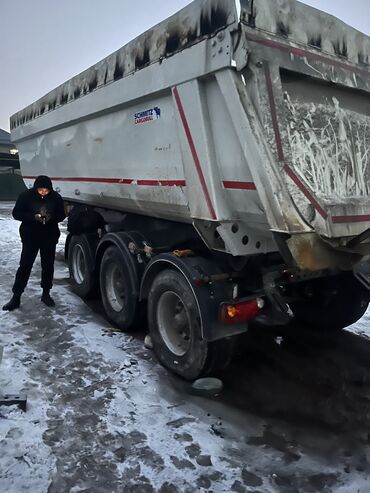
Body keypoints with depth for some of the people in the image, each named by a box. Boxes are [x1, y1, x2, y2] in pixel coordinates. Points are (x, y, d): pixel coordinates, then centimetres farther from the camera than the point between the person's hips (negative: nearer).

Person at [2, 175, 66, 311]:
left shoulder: (56, 197, -4)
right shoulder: (26, 196, -8)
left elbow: (61, 215, 3)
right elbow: (16, 213, -5)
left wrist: (51, 217, -19)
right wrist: (33, 217, -22)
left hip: (50, 237, 2)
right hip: (30, 237, -2)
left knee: (48, 265, 9)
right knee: (25, 265, -1)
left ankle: (46, 294, 25)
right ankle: (16, 297, 6)